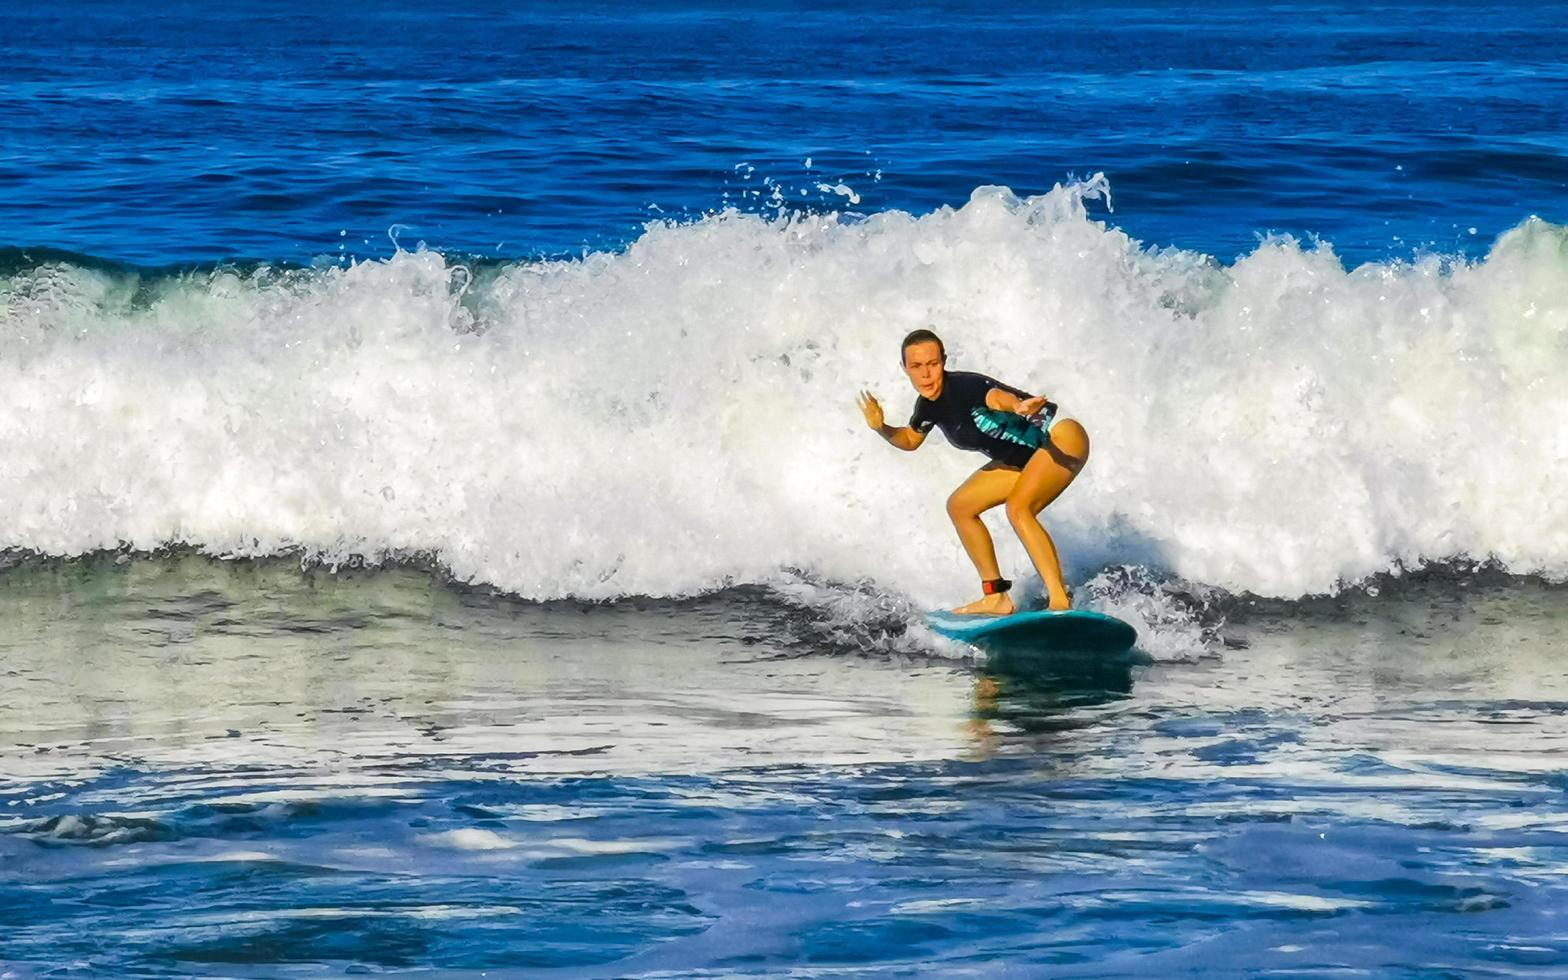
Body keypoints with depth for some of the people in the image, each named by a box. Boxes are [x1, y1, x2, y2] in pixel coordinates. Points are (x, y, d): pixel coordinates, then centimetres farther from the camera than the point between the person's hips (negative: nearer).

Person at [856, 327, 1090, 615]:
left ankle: (1060, 602, -31)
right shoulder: (929, 404, -1)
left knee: (1018, 508, -30)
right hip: (1021, 459, 10)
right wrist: (882, 429, -1)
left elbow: (996, 396, -50)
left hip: (1061, 436, -10)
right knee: (960, 506, 10)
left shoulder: (965, 387, -27)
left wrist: (1017, 407, -72)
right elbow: (911, 440, 19)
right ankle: (995, 597, 13)